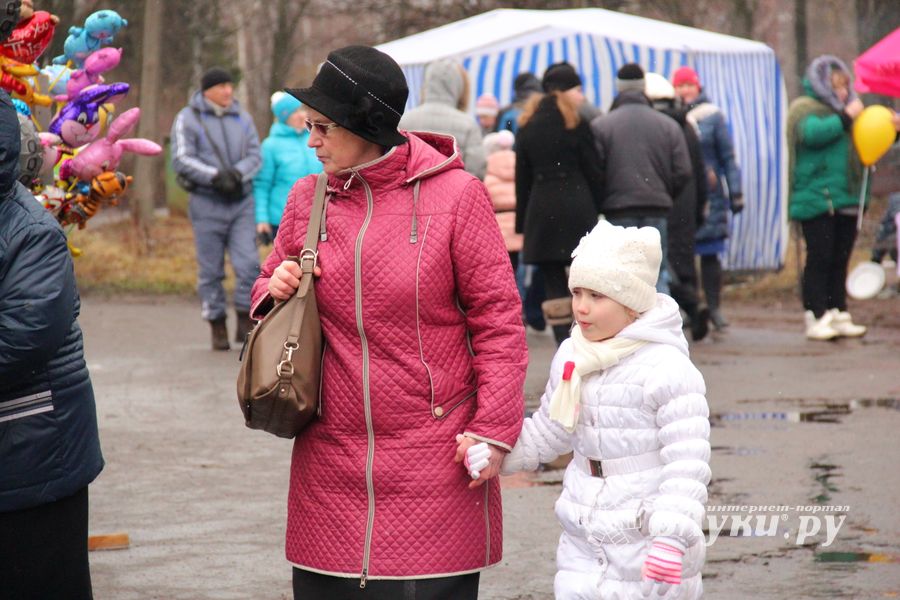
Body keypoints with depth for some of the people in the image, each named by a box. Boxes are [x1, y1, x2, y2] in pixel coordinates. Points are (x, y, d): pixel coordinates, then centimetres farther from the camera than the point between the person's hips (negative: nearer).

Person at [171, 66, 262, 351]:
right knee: (211, 270, 1)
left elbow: (255, 155, 6)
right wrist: (215, 176, -19)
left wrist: (237, 172, -14)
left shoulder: (242, 118, 11)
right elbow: (181, 160, -8)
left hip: (242, 201, 3)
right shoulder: (188, 119, 0)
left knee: (248, 264, -8)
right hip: (207, 202, -3)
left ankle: (245, 324, 2)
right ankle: (218, 328, 11)